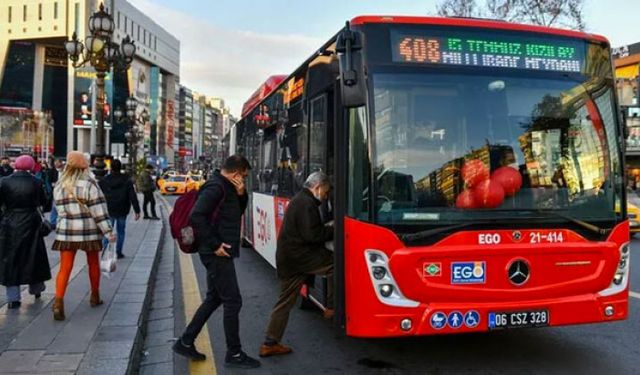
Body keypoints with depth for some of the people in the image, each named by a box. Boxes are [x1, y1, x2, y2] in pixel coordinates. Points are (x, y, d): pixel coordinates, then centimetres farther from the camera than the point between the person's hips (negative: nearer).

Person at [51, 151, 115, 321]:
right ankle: (95, 297, 30)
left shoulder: (59, 185, 3)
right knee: (93, 263, 16)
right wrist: (109, 232, -11)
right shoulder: (89, 184, -10)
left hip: (66, 232, 2)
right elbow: (98, 210, -13)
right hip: (89, 231, -2)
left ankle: (58, 302, -12)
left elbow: (60, 209, 8)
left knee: (65, 268, 2)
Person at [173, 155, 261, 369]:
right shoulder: (216, 187, -18)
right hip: (218, 254, -10)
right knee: (233, 301, -3)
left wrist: (241, 195, 1)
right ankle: (234, 354, 9)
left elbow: (239, 211, 20)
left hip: (219, 254, 10)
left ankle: (185, 342, 26)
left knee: (214, 298, 18)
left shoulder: (227, 188, 13)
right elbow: (197, 217, -27)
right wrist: (215, 245, -23)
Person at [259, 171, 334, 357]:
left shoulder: (298, 200, 19)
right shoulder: (307, 203, -14)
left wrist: (326, 228, 12)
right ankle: (332, 307, 2)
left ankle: (270, 343, 15)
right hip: (299, 256, -10)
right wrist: (332, 230, -7)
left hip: (286, 258, 10)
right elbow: (312, 236, -20)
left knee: (286, 300, 12)